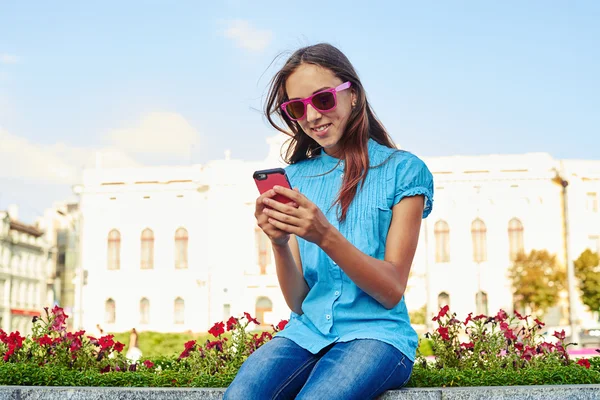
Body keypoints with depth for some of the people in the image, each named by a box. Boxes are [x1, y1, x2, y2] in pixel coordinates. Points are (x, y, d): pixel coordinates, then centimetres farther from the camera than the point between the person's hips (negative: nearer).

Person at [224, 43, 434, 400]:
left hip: (376, 332, -3)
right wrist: (280, 244, -13)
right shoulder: (296, 177, 12)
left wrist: (326, 237, -21)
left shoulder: (403, 169, 0)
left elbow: (392, 291, -5)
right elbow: (298, 302, 8)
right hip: (308, 331, 3)